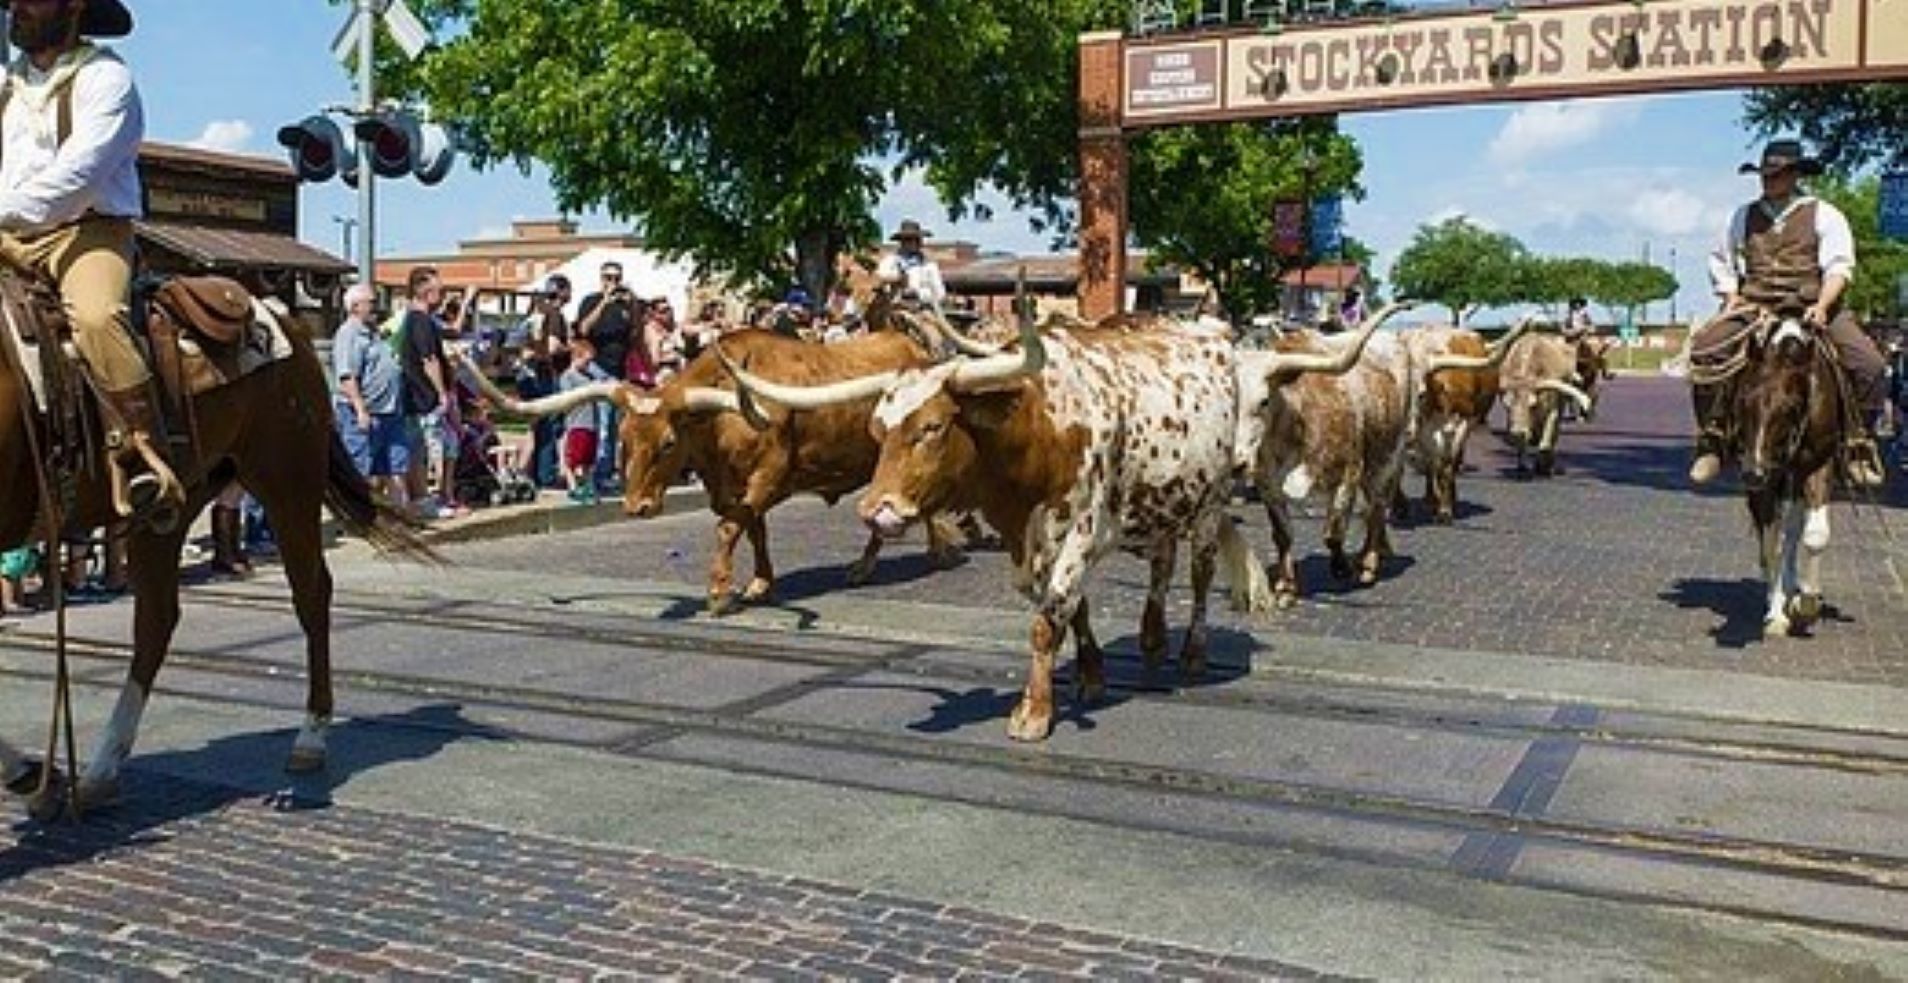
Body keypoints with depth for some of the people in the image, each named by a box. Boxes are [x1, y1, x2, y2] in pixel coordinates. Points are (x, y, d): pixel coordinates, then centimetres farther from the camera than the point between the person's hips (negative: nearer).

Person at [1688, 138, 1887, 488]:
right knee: (1704, 348, -27)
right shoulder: (1744, 216, 16)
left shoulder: (1824, 215, 7)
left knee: (1869, 364, -21)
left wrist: (1822, 308, -18)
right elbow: (1721, 262, 22)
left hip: (1812, 306, -1)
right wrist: (1731, 299, 4)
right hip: (1753, 307, 1)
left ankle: (1859, 444, -4)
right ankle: (1711, 440, -19)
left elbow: (1839, 266, -2)